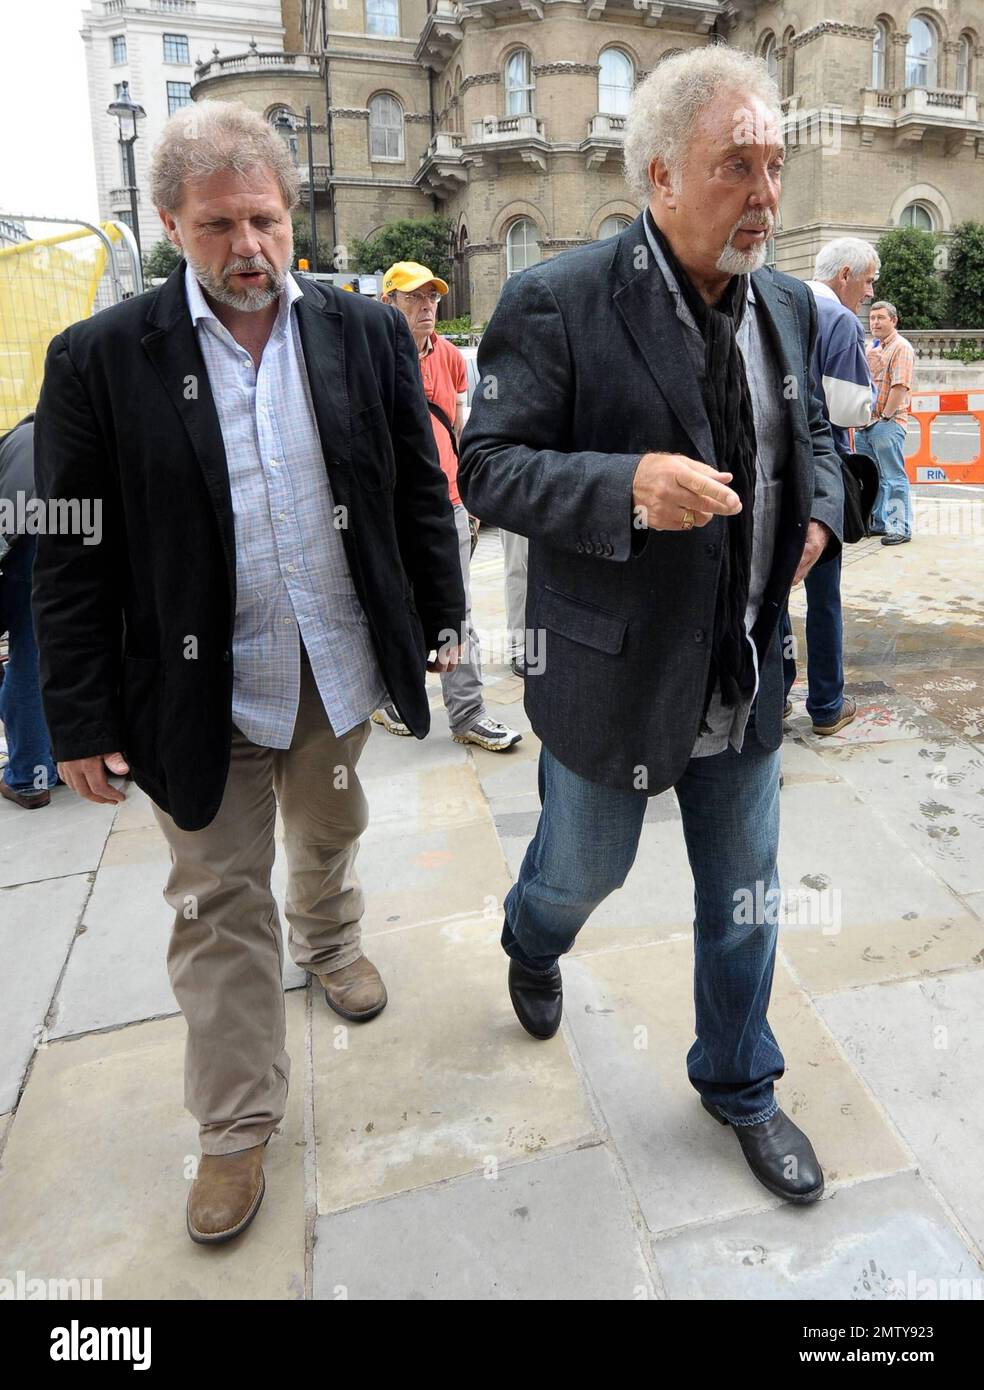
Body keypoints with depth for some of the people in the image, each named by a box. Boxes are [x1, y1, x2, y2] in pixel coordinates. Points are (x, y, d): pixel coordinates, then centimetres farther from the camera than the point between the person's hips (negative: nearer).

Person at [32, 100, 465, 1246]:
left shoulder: (368, 333, -1)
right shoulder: (100, 359, -9)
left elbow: (420, 488, 6)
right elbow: (69, 560, -8)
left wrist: (442, 616, 5)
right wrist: (82, 721, -9)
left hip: (340, 667, 3)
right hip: (200, 691, -2)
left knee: (329, 832, 26)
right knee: (219, 906, 8)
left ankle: (329, 941, 58)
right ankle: (236, 1128, 26)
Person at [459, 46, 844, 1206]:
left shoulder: (785, 304, 5)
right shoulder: (557, 303, -14)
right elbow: (488, 468, -14)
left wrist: (819, 510, -2)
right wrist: (628, 488, -30)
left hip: (748, 675, 5)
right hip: (615, 675, -5)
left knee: (744, 899, 18)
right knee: (583, 871, 18)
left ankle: (737, 1081, 43)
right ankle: (532, 944, 56)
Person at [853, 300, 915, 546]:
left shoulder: (901, 348, -6)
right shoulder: (871, 347, 20)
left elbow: (900, 387, -15)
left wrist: (885, 417, -17)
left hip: (887, 424, -9)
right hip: (865, 423, 9)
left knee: (893, 478, -7)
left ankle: (900, 529, -4)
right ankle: (878, 523, 22)